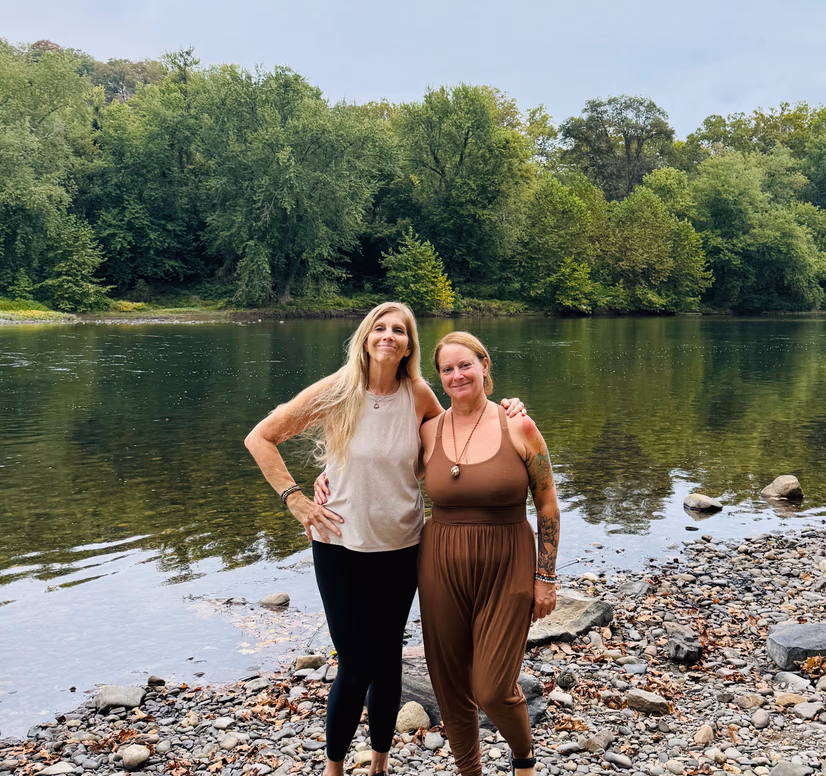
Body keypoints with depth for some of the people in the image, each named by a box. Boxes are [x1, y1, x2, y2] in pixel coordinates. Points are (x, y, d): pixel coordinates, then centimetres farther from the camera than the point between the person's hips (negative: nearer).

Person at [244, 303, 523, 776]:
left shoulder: (418, 394, -3)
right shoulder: (336, 392, -9)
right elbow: (260, 439, -2)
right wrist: (295, 498, -8)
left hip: (401, 548, 2)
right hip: (342, 547, -2)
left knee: (388, 661, 12)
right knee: (356, 668, 0)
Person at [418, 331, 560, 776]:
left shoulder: (518, 428, -5)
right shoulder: (429, 432, 0)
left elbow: (547, 505, -1)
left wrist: (546, 577, -2)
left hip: (506, 571, -2)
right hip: (443, 569, 3)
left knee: (494, 691, -3)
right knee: (450, 685, 10)